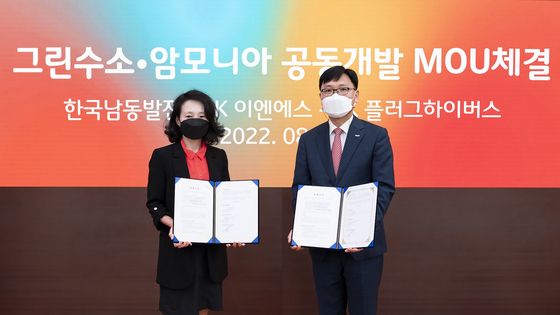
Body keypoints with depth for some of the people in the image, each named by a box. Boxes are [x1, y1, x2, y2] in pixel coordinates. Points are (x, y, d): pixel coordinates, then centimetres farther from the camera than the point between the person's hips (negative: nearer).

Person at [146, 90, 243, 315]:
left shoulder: (219, 157, 7)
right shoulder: (162, 156, -4)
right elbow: (154, 203, -4)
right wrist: (172, 225, -22)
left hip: (211, 248, 3)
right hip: (178, 248, -3)